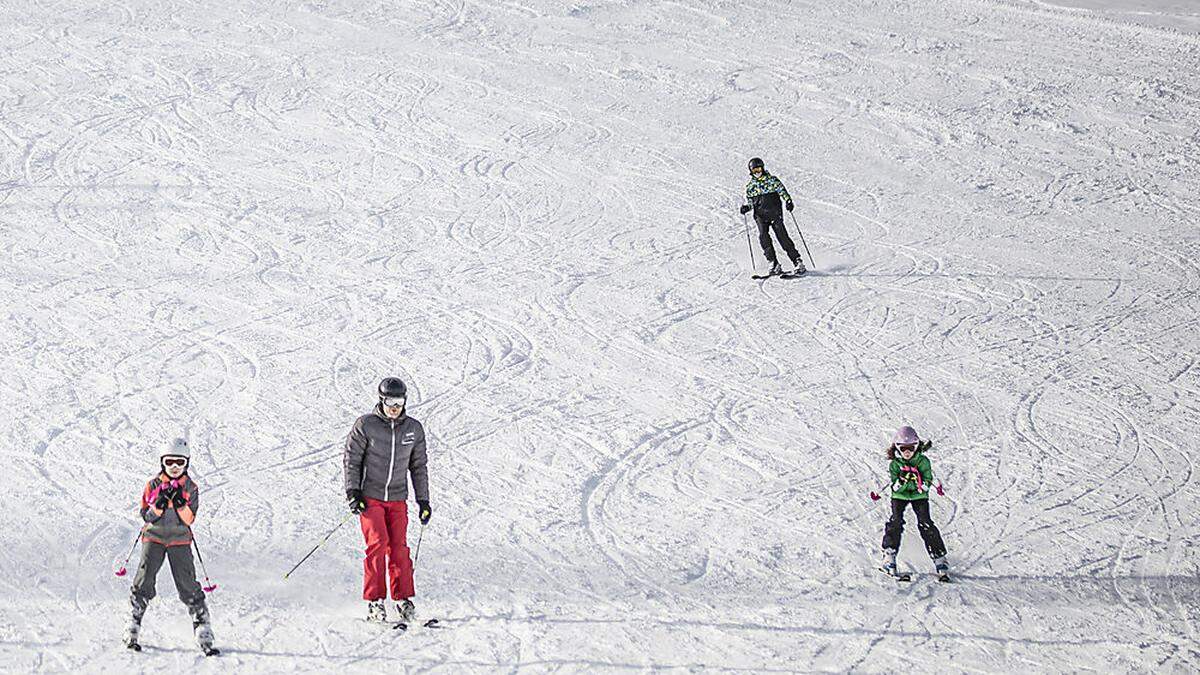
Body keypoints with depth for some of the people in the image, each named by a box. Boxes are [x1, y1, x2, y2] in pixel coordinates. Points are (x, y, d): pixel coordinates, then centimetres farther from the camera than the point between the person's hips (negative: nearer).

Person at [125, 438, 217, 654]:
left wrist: (181, 504, -19)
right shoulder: (153, 485, 5)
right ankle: (132, 630, -3)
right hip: (154, 537, 0)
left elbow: (189, 519, -2)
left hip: (179, 539, 0)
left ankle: (203, 633, -5)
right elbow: (146, 515, -1)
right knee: (144, 581, -9)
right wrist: (159, 504, -18)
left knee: (188, 584, -7)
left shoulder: (190, 488, 5)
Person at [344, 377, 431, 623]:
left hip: (397, 499, 3)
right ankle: (375, 601, -12)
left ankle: (403, 599, 7)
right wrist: (353, 492, -9)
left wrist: (424, 501, 11)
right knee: (377, 543, -15)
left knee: (399, 549, -3)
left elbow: (419, 467, 13)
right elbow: (352, 459, -1)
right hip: (370, 498, -3)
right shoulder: (366, 425, -6)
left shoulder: (414, 429, 5)